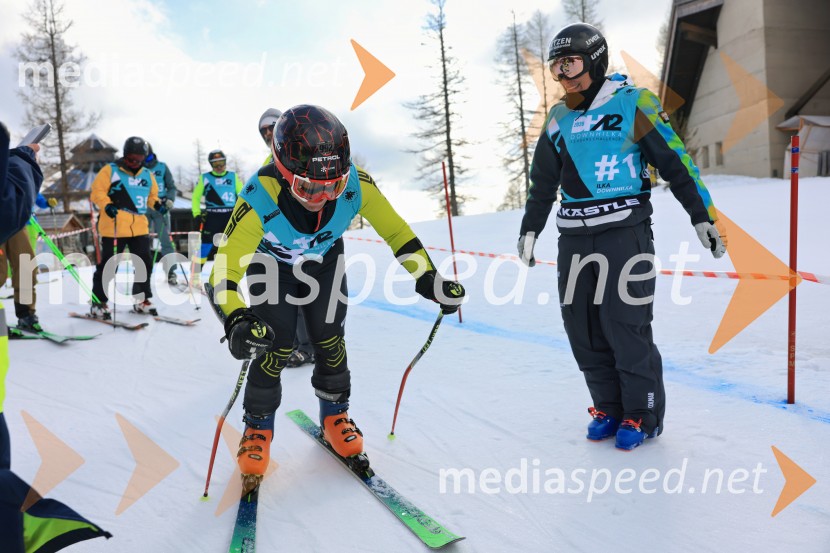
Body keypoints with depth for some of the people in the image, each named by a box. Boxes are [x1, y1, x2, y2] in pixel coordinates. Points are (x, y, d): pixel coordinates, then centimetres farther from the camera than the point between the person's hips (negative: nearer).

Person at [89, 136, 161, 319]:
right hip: (114, 226, -5)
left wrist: (157, 204, 4)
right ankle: (98, 303, 8)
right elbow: (97, 192, -4)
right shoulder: (110, 170, -1)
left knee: (144, 263, 9)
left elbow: (151, 195, 24)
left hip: (139, 227, 6)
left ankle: (142, 300, 23)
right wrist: (106, 205, -22)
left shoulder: (147, 174, 15)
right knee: (108, 264, -2)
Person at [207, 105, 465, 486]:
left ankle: (335, 417, 24)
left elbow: (395, 230, -20)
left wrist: (427, 277, -28)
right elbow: (222, 274, -40)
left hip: (325, 261, 2)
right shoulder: (260, 200, -42)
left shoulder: (354, 184, -36)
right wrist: (237, 319, -59)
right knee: (274, 349, -8)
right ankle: (258, 427, 18)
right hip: (272, 265, -2)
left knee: (330, 341, -2)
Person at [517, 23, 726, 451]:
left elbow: (675, 162, -3)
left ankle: (643, 414, 14)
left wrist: (703, 216, -5)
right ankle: (608, 407, 23)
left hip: (625, 231, -5)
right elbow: (543, 182, 21)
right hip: (574, 236, 6)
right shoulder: (559, 118, 13)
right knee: (582, 328, 6)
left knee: (625, 326, -5)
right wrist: (529, 230, 21)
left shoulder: (634, 103, -2)